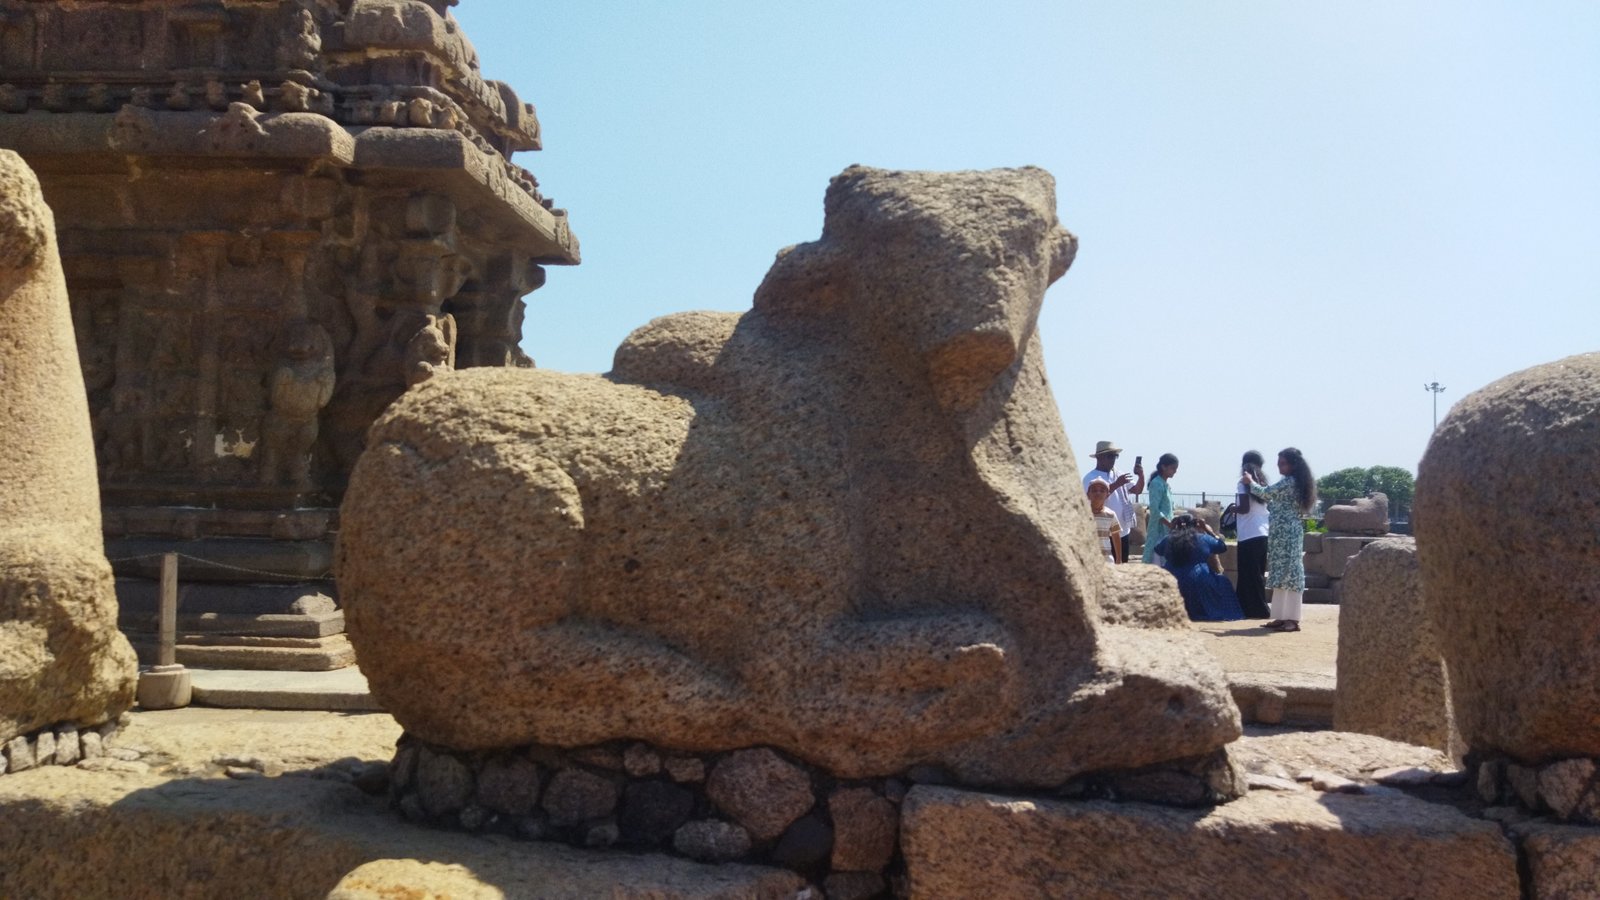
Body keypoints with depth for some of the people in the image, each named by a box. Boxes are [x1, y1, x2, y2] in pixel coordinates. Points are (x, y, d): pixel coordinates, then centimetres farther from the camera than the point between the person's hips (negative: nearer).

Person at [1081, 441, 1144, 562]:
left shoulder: (1118, 475, 12)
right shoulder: (1090, 478, -10)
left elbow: (1137, 490, 12)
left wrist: (1141, 476, -8)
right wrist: (1116, 484, -27)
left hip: (1122, 532, 7)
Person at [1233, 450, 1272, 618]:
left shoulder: (1244, 482, -7)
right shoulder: (1262, 482, 12)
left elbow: (1244, 508, -15)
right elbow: (1268, 505, 13)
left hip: (1249, 535, -7)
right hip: (1263, 533, 7)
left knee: (1249, 574, -1)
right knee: (1258, 573, 13)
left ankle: (1258, 610, -1)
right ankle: (1259, 609, 16)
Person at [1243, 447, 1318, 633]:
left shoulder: (1288, 482, -14)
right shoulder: (1296, 482, 17)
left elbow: (1265, 494, -12)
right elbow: (1275, 504, 22)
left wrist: (1251, 482, 6)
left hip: (1286, 534, -10)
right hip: (1287, 534, 10)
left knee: (1289, 574, -10)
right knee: (1282, 574, 11)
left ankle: (1292, 619, -11)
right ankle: (1282, 616, 14)